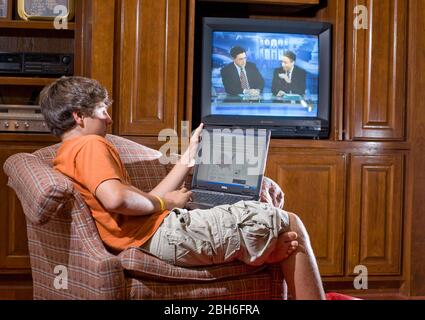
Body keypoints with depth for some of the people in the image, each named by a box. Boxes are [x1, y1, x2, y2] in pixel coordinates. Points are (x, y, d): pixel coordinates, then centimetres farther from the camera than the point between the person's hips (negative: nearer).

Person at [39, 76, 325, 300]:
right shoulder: (90, 145, -6)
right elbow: (116, 198, -27)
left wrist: (189, 156, 25)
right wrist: (164, 202, -8)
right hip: (164, 232, -10)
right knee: (291, 225, -3)